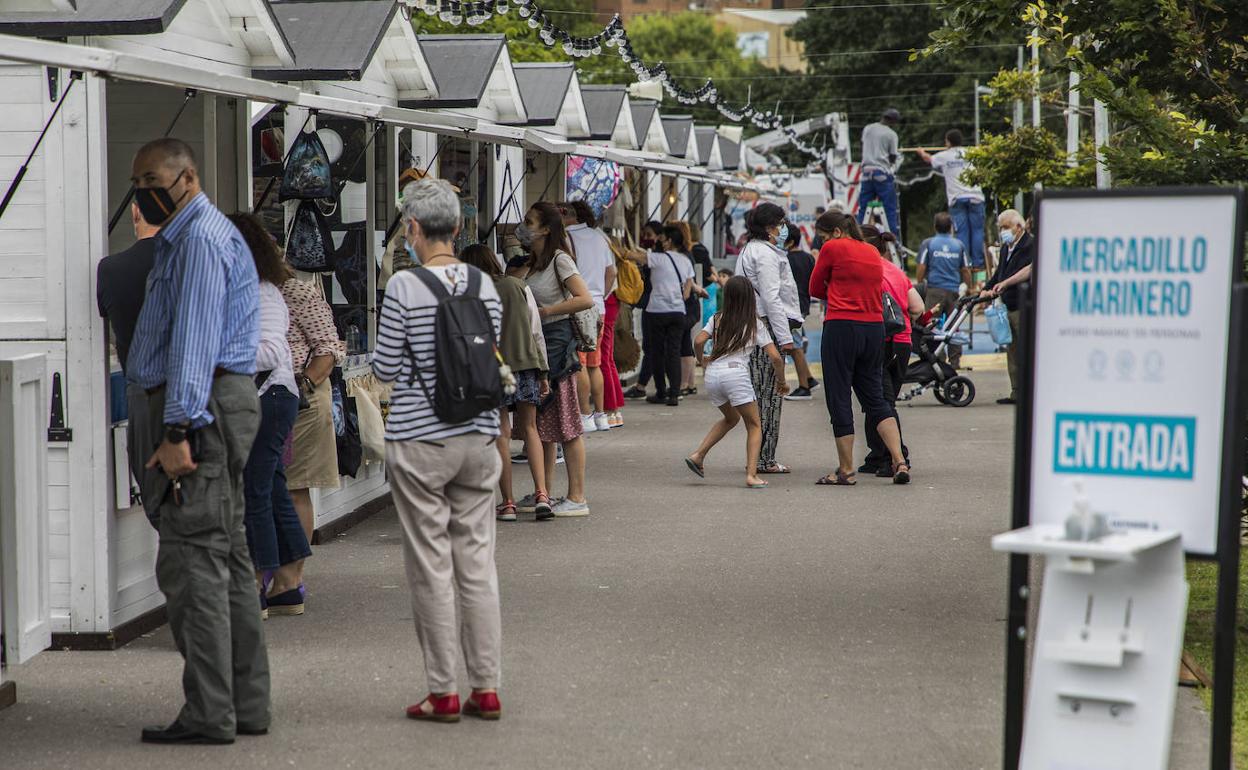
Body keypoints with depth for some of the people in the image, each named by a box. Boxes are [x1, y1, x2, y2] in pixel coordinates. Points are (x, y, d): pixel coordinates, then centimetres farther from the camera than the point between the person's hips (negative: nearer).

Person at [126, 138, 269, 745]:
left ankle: (209, 714, -10)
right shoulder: (181, 237, 22)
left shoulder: (202, 239, -12)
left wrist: (177, 430, -25)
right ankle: (246, 705, 17)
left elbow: (195, 339, -21)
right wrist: (173, 425, 22)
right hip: (219, 405, 11)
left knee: (192, 562, -10)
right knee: (228, 557, 12)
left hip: (200, 408, -11)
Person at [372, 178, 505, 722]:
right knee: (478, 560, 9)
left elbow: (385, 368, -8)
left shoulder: (404, 287, -12)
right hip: (478, 437, 5)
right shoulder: (484, 285, 2)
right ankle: (486, 688, 12)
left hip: (419, 440, -5)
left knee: (431, 567, 2)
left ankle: (443, 692, 7)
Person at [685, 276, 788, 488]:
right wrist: (781, 381, 18)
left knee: (731, 418, 28)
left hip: (712, 374, 4)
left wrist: (701, 359, 21)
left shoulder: (717, 319, 15)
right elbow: (775, 357, 3)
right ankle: (751, 474, -10)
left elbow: (699, 341, 1)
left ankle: (698, 455, 17)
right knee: (754, 425, 6)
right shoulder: (755, 324, 9)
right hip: (736, 373, -4)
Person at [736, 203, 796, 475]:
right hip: (766, 327, -10)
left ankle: (760, 457, 13)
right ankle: (764, 459, -6)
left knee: (760, 393, 11)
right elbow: (771, 298, -18)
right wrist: (785, 337, -19)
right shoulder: (766, 254, -11)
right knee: (770, 393, -7)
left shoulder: (749, 250, 21)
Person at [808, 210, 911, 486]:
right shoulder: (873, 253, 15)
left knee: (839, 400, 2)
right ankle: (900, 462, -1)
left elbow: (815, 289, 4)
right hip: (874, 328, 6)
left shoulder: (833, 248, -4)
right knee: (875, 398, 12)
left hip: (842, 327, -6)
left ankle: (846, 471, 5)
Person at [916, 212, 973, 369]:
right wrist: (969, 288, 23)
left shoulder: (928, 244, 0)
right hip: (954, 290, 3)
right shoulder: (959, 245, 8)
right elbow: (966, 270, 11)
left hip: (935, 290, -3)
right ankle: (955, 361, 6)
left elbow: (921, 268, -3)